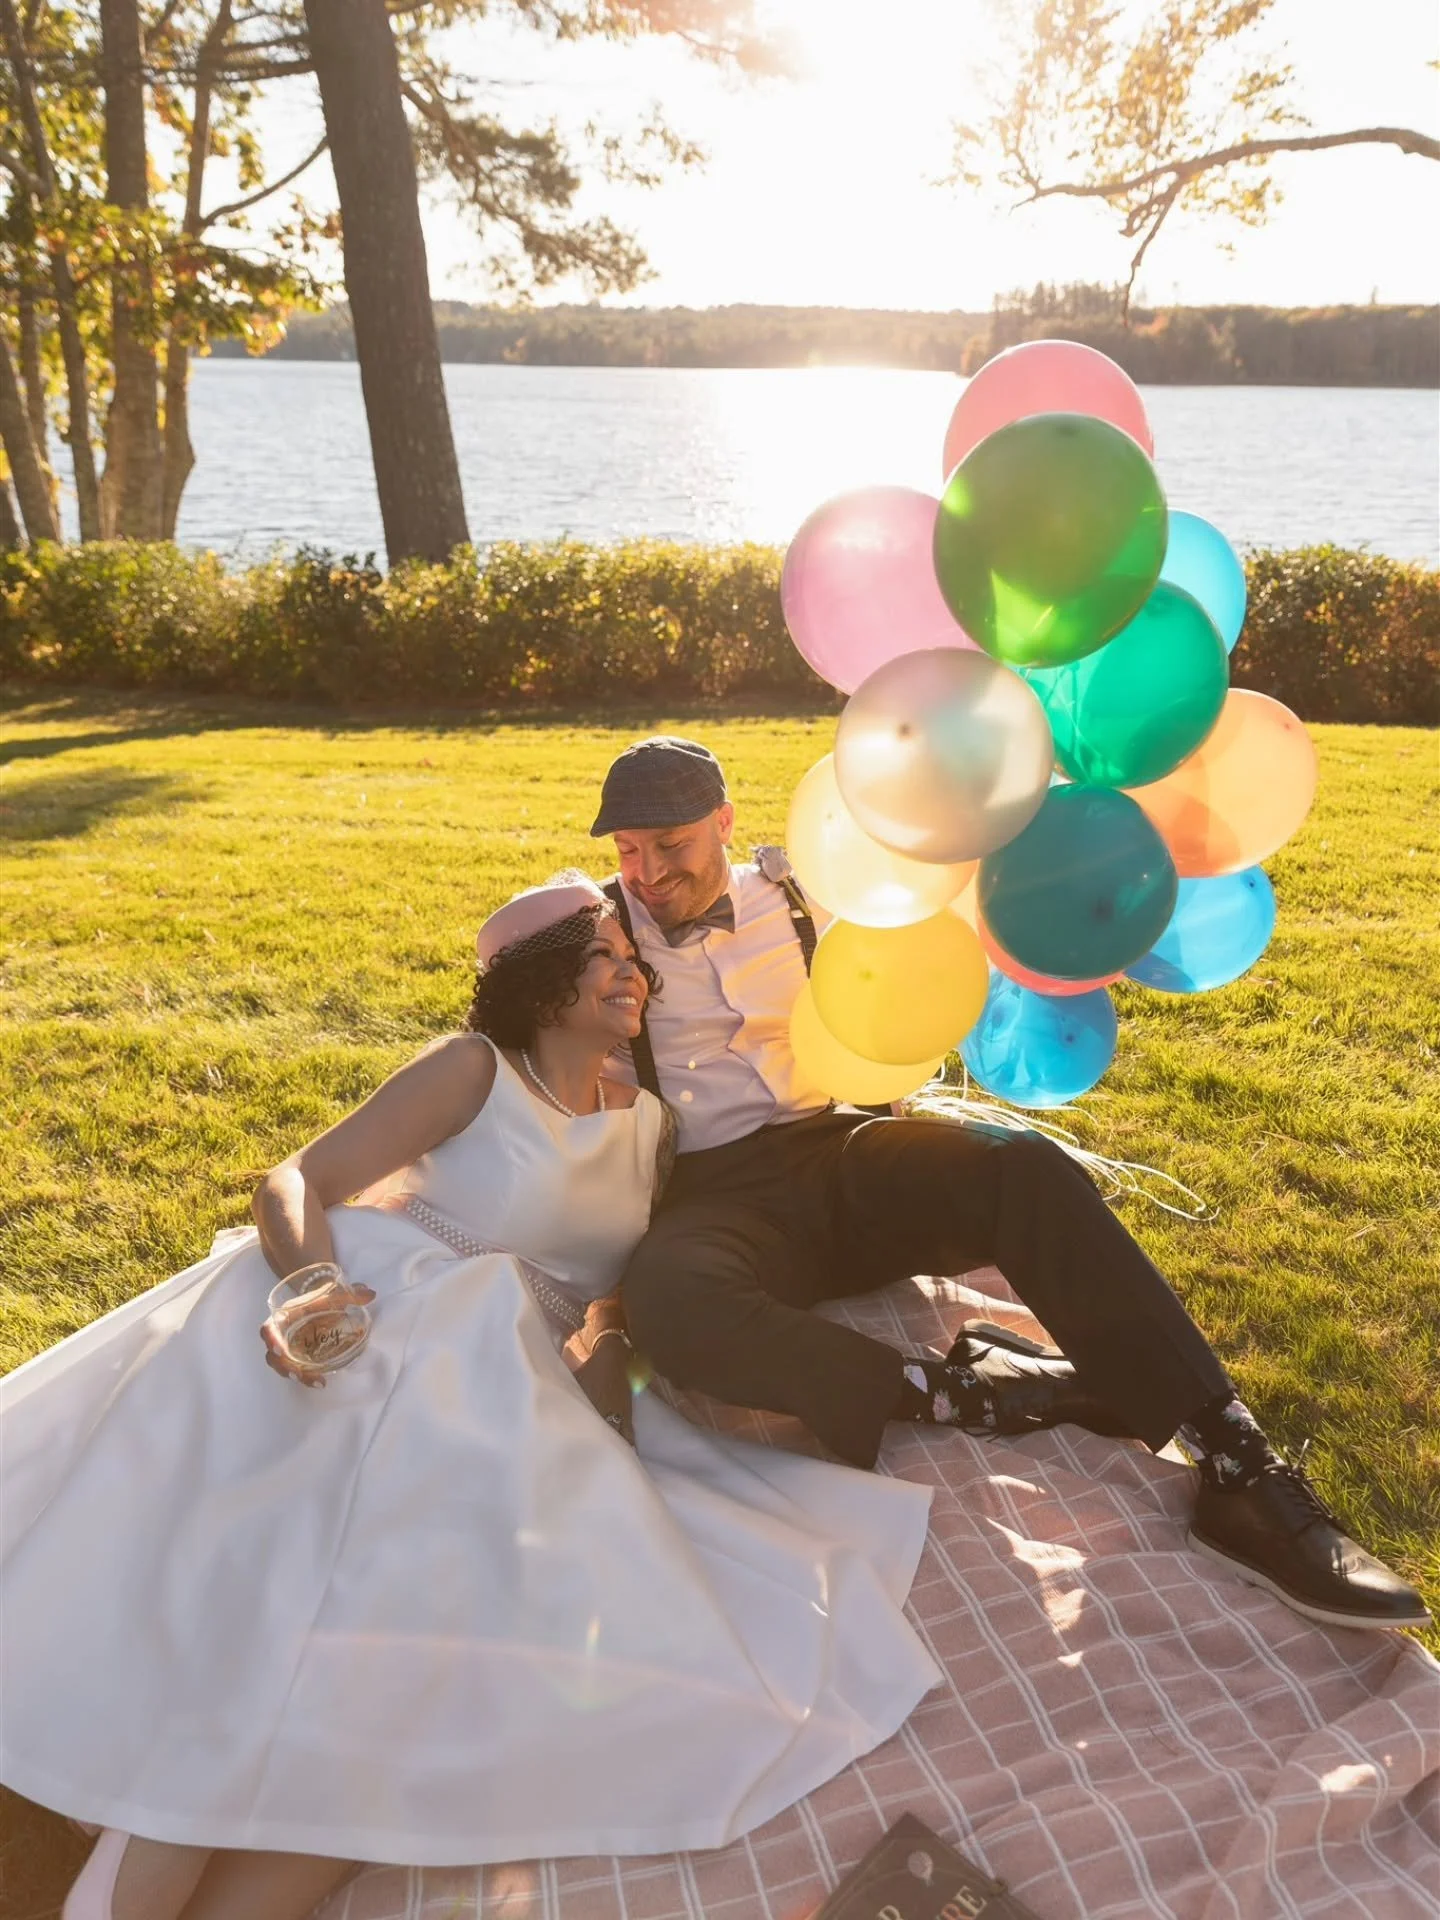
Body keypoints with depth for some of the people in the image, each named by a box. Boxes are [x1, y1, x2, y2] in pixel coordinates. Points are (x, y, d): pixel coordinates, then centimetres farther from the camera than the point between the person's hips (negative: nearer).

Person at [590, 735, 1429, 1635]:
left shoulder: (791, 891, 11)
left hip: (839, 1153, 2)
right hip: (715, 1198, -2)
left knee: (1027, 1168, -26)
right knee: (666, 1298, -38)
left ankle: (1239, 1467, -26)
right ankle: (974, 1389, -25)